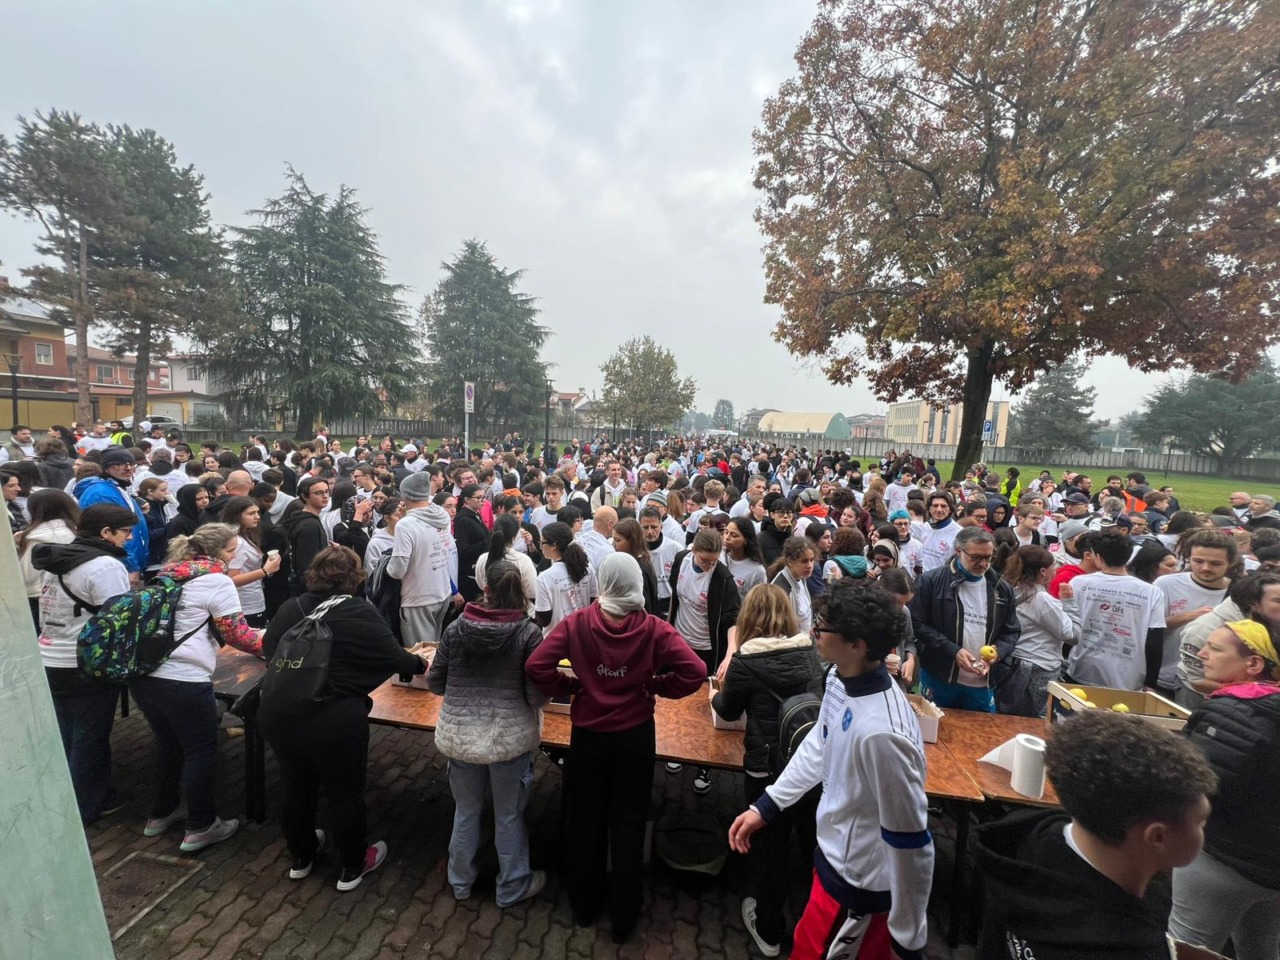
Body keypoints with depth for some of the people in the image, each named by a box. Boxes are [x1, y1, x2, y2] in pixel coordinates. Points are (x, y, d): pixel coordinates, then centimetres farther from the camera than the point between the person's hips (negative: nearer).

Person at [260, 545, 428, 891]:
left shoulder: (290, 608, 1)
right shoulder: (361, 614, -13)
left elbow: (268, 648, 18)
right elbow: (394, 657, -5)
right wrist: (420, 663, 15)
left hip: (278, 716, 5)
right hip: (333, 722, -5)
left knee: (297, 787, 26)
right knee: (344, 793, 15)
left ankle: (300, 857, 48)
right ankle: (353, 867, 35)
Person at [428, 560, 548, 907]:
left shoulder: (456, 628, -9)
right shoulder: (529, 633, -18)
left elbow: (434, 682, 0)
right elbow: (536, 695, -16)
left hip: (460, 733, 3)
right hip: (510, 736, -2)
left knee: (466, 810, 25)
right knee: (508, 816, 19)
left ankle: (461, 881, 46)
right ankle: (512, 887, 39)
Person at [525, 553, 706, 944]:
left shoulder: (577, 623, -15)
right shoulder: (653, 628, -15)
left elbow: (535, 666, -18)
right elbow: (695, 672, -20)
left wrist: (572, 686, -4)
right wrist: (653, 685, -6)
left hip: (588, 734, 1)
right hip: (635, 736, 0)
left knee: (585, 820, 24)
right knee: (628, 824, 20)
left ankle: (585, 906, 45)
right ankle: (623, 919, 37)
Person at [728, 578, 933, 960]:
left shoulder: (881, 731, -39)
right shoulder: (840, 679, -11)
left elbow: (910, 842, -26)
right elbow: (818, 746, 6)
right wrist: (764, 806, 7)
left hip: (860, 883, -7)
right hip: (838, 856, 7)